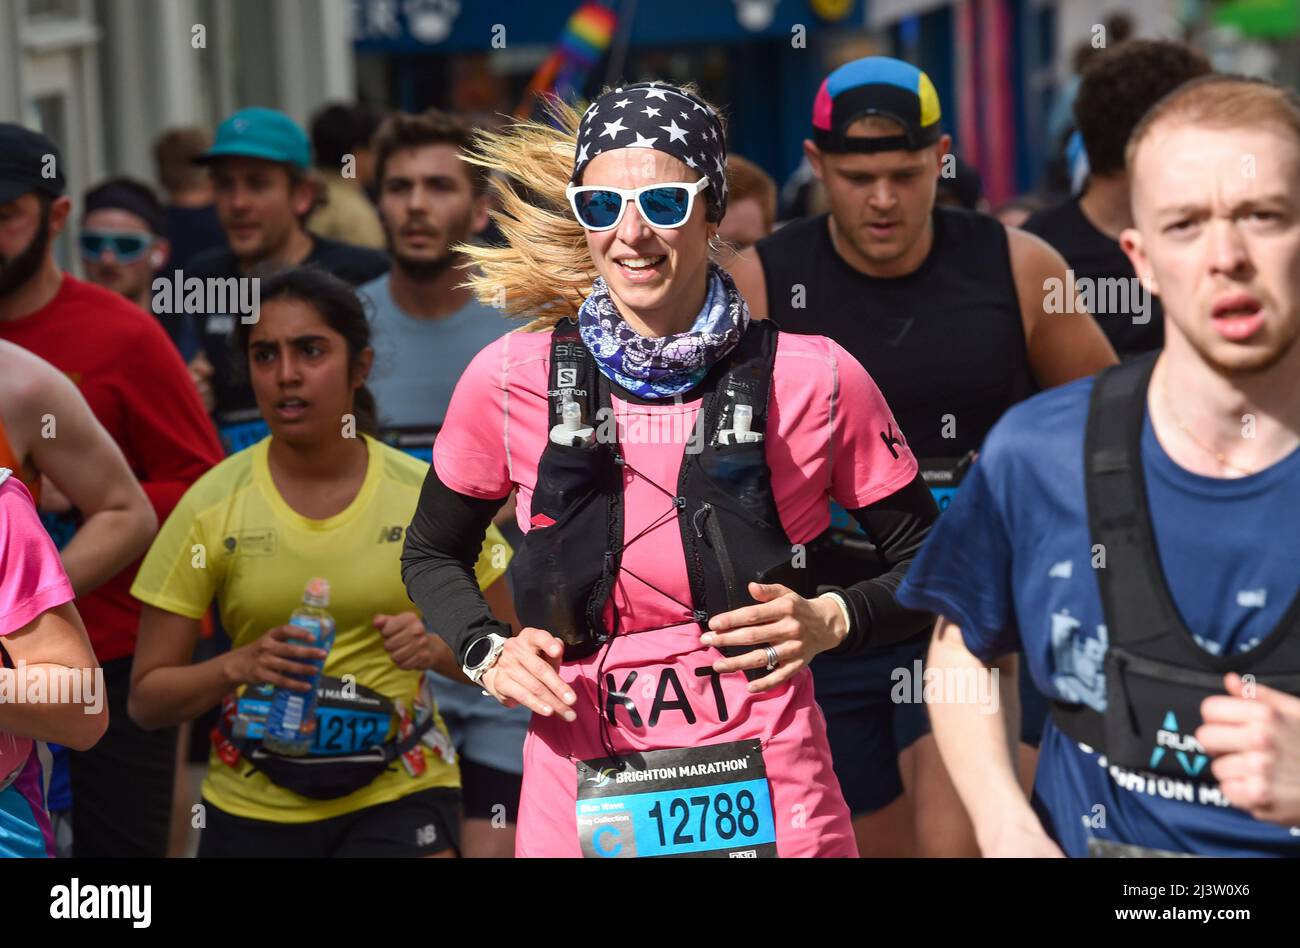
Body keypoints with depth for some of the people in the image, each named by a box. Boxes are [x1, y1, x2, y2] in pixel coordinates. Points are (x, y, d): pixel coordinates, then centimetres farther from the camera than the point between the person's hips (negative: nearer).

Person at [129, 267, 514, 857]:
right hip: (253, 809, 1)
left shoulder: (427, 494, -5)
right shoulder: (211, 505, -6)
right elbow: (147, 699, -3)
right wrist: (238, 665, -21)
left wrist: (440, 648, -15)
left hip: (399, 799, -1)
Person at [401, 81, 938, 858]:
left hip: (771, 806, -1)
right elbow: (431, 554, 14)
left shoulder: (818, 380, -6)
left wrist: (833, 620, -12)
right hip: (580, 812, 1)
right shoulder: (511, 380, -4)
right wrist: (486, 652, -4)